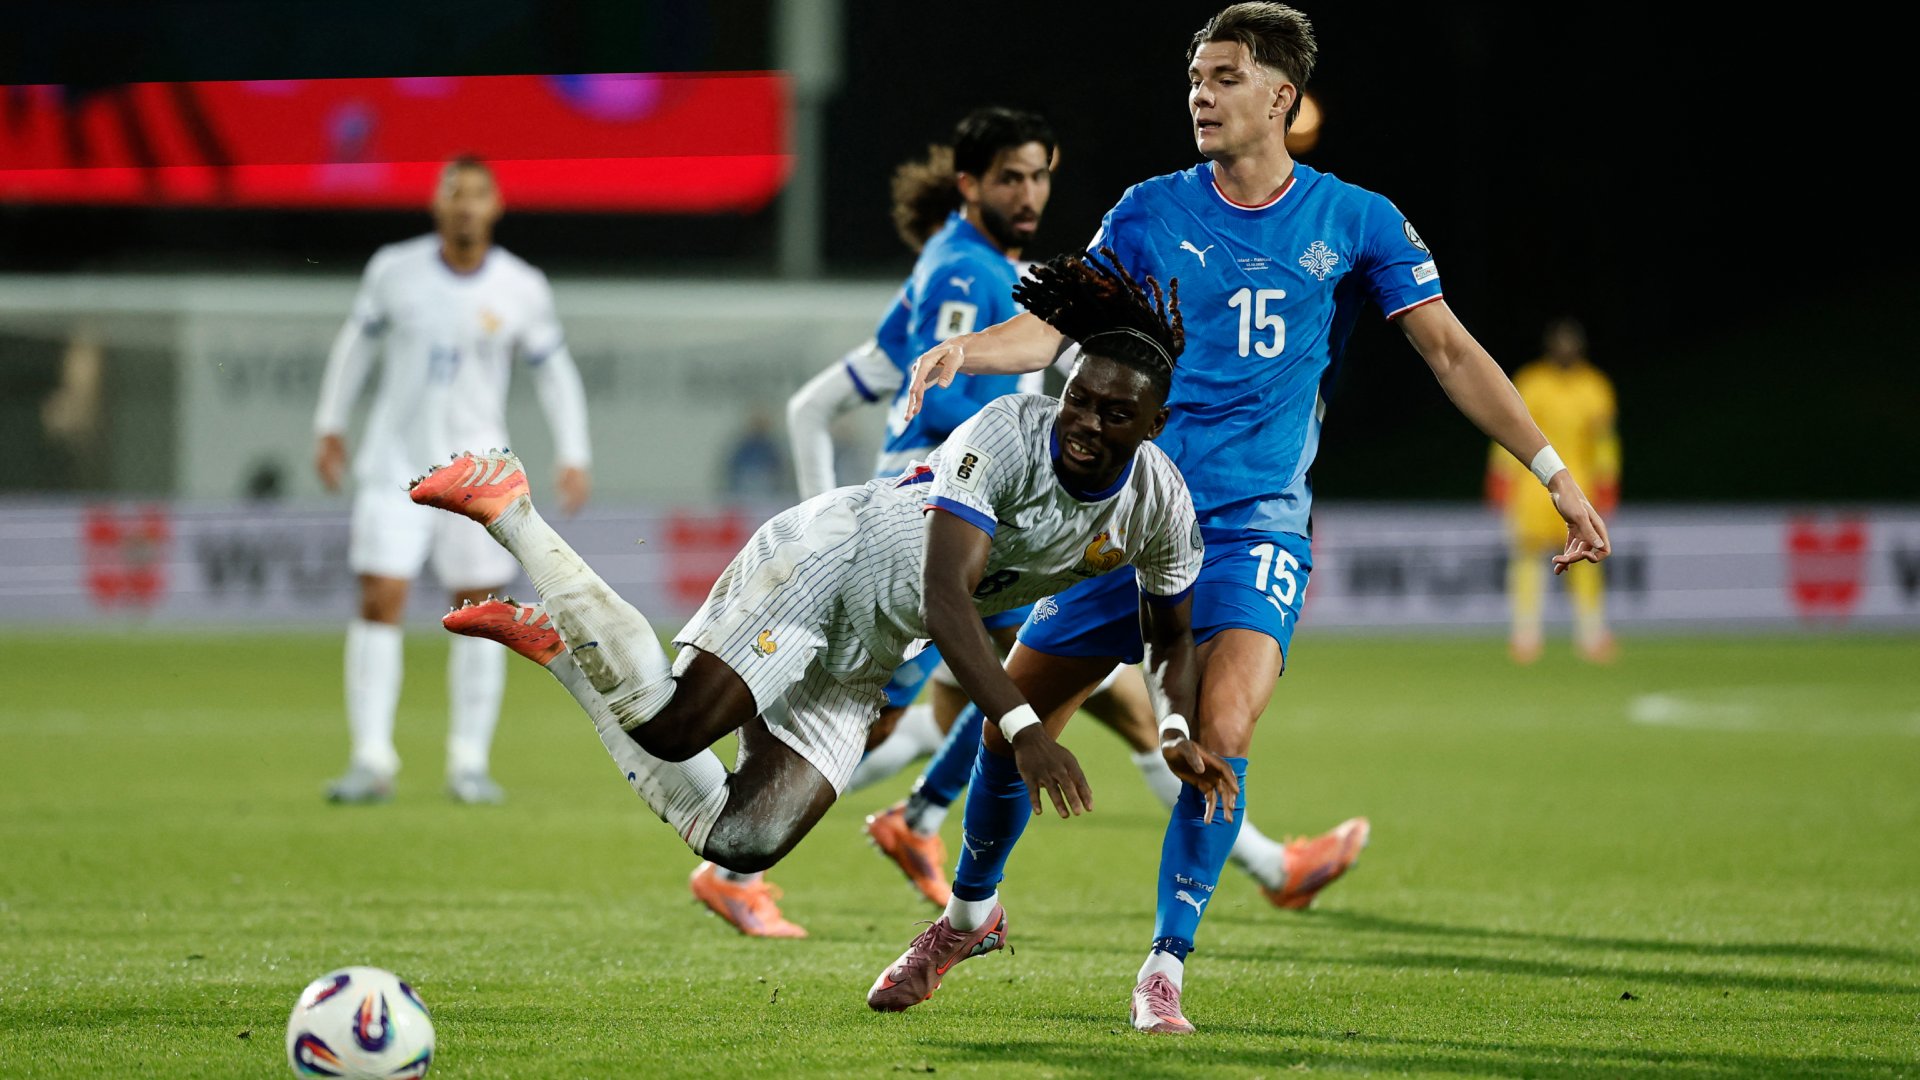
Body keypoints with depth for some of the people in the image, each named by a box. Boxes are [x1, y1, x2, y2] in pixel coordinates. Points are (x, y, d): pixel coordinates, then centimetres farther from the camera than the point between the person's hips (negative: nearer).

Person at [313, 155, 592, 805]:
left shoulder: (522, 289, -4)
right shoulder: (395, 270, -4)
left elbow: (553, 372, 7)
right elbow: (357, 341, 12)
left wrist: (573, 458, 0)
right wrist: (330, 427, 14)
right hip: (394, 463, 0)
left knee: (479, 611, 1)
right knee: (379, 603, -9)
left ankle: (470, 763, 10)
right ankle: (372, 762, -7)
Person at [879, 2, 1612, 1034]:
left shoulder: (1354, 221, 1)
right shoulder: (1151, 211, 5)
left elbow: (1450, 351, 2)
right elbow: (1058, 328, 3)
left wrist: (1555, 473, -4)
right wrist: (968, 349, -18)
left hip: (1254, 524, -2)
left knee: (1220, 729, -25)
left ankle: (1165, 966, -11)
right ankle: (967, 913, 30)